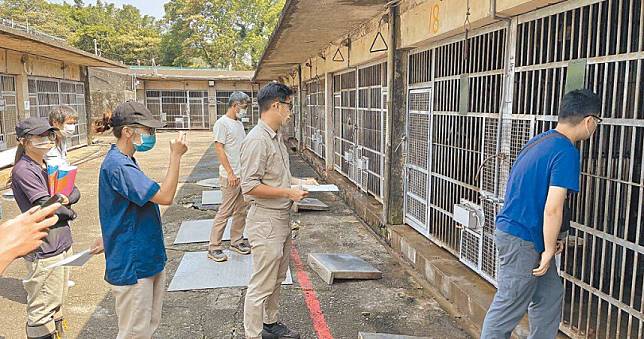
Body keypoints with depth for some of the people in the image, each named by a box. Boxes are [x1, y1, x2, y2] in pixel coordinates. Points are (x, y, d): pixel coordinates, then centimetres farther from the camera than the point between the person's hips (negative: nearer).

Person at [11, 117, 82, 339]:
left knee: (57, 304, 22)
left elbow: (75, 191, 8)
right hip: (44, 251, -8)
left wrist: (67, 200, -12)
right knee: (42, 310, 3)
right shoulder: (23, 170, -15)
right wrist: (69, 213, -5)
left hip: (63, 244, 8)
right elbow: (46, 204, -22)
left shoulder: (50, 166, 10)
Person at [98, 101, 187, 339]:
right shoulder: (116, 165, -23)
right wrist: (176, 156, -22)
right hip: (132, 265, -10)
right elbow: (164, 196, -27)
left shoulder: (125, 161, 10)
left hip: (148, 258, 10)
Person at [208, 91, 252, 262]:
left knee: (241, 211, 13)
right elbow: (219, 149, -15)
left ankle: (236, 241, 26)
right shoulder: (222, 123, -11)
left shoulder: (239, 123, 15)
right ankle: (214, 247, 5)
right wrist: (230, 173, -18)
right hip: (231, 176, -8)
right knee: (225, 212, -4)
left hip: (243, 175, 9)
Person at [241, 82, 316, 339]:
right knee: (261, 285, 1)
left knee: (277, 279, 22)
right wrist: (288, 192, -20)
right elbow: (250, 186, -23)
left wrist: (298, 182, 9)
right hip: (265, 220, -10)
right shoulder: (257, 140, -20)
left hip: (281, 219, 10)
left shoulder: (276, 137, 11)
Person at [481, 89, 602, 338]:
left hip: (512, 229, 10)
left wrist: (551, 241, 18)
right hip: (522, 240, -10)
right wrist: (549, 250, -12)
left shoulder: (540, 141, 10)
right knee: (508, 308, 4)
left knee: (550, 294, 20)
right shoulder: (566, 152, -18)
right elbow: (553, 209, -24)